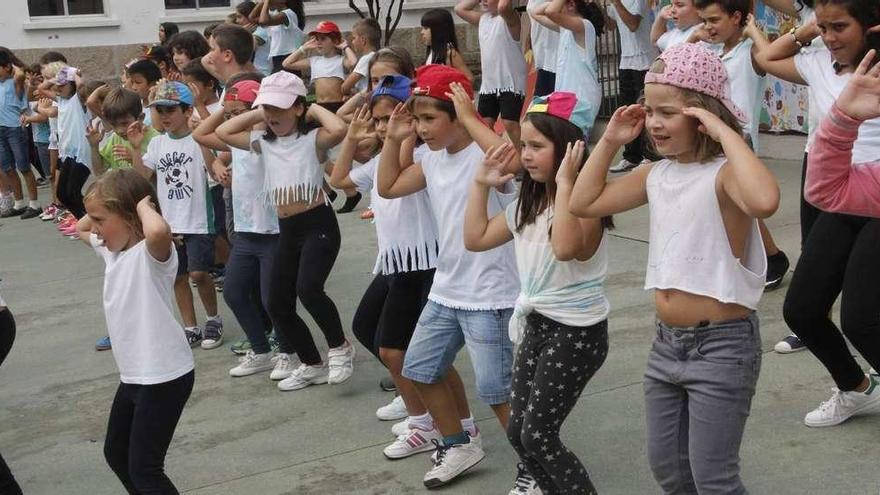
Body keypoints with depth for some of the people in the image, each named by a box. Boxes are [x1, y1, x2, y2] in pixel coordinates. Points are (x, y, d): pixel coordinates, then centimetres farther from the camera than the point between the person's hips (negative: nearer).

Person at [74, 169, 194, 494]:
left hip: (165, 377, -10)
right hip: (133, 376, 10)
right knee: (116, 454, 23)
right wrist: (99, 210, 13)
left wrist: (144, 205, -26)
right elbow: (80, 229, 28)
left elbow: (159, 231, -45)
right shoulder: (113, 249, 8)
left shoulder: (151, 252, -20)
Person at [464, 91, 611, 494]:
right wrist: (481, 184, 6)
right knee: (517, 429, 13)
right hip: (535, 324, 8)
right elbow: (476, 239, 12)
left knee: (537, 434, -6)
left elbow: (566, 248, -38)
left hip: (577, 331, -8)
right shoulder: (528, 202, 8)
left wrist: (564, 183, -34)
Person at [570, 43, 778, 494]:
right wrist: (610, 140, 5)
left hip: (722, 345, -8)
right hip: (667, 342, 8)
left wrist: (725, 133, -31)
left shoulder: (724, 172, -19)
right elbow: (583, 203, 13)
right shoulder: (656, 174, 5)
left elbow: (764, 201, -42)